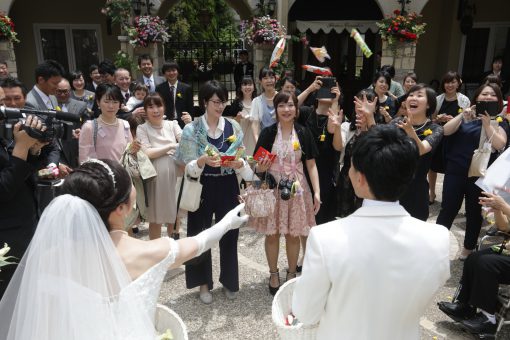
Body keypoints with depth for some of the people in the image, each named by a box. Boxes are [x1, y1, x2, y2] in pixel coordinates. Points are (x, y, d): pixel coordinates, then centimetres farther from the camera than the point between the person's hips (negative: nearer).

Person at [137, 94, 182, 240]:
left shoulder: (172, 124, 7)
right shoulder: (142, 129, -3)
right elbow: (147, 153, -14)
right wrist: (171, 147, -12)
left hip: (175, 174, 3)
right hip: (157, 177, -3)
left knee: (174, 215, 14)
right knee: (156, 218, 9)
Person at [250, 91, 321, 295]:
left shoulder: (303, 133, 0)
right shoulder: (268, 133, -3)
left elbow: (311, 165, 2)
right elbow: (258, 165, 2)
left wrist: (317, 192, -6)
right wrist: (260, 168, -22)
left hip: (296, 189, 1)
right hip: (272, 189, 0)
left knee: (293, 234, 10)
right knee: (272, 234, 9)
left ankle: (292, 274, 30)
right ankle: (273, 275, 29)